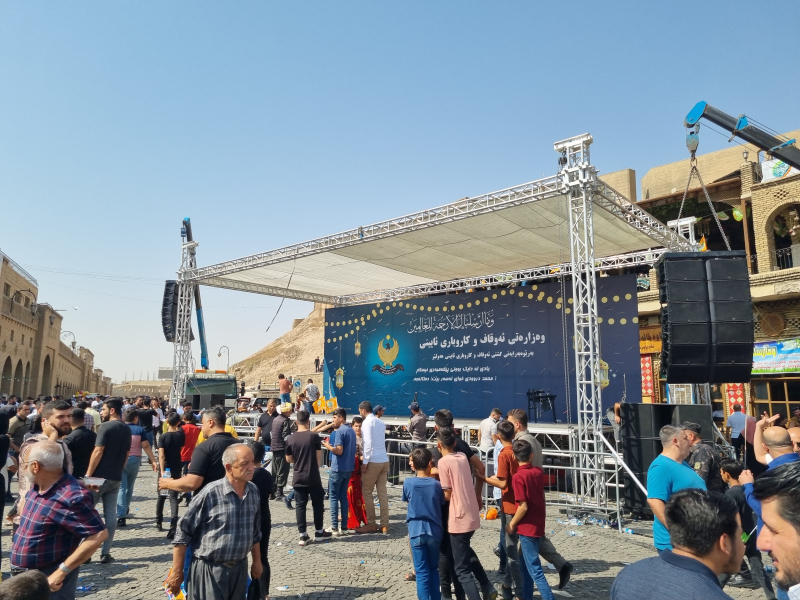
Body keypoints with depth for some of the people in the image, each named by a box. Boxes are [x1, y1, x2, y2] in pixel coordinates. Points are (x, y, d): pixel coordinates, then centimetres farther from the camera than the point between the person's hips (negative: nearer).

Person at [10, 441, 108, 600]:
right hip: (24, 576, 9)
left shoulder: (71, 498, -28)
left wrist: (62, 571, -30)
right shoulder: (37, 488, 1)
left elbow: (99, 535, -31)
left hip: (49, 581, -9)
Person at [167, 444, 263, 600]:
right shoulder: (210, 493, -20)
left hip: (240, 569, 6)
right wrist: (177, 572, -8)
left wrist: (257, 561, 17)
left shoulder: (253, 491, -1)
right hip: (209, 570, -5)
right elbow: (183, 532, -12)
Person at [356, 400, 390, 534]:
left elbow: (368, 443, -15)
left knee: (367, 492, 4)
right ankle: (385, 525, 10)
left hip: (373, 461, -7)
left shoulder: (367, 422, -7)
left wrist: (365, 462, -13)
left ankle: (371, 524, 9)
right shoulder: (381, 422, 17)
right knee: (383, 493, 8)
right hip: (384, 460, 7)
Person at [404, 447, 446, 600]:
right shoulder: (437, 485, -6)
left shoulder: (408, 483, -7)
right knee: (434, 569, 20)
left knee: (422, 572, 5)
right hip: (434, 532, 1)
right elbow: (442, 507, 3)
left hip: (416, 532, -1)